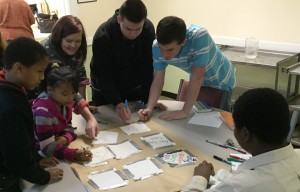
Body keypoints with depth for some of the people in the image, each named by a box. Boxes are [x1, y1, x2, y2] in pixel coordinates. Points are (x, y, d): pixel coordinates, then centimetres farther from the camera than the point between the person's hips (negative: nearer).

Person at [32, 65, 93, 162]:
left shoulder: (65, 103, -6)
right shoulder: (43, 111, -28)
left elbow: (68, 128, 1)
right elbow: (47, 147, -30)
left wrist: (65, 138, -21)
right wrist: (74, 154, -41)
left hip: (58, 143, 7)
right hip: (38, 151, -6)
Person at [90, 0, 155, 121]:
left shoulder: (148, 29, -20)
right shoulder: (102, 36, -30)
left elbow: (147, 67, -16)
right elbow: (104, 75, -28)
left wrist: (148, 100, -20)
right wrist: (118, 103, -41)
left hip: (134, 87, 3)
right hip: (105, 89, -2)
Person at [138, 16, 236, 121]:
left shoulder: (199, 37, -42)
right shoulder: (157, 47, -27)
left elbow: (197, 77, -39)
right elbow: (158, 80, -20)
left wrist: (184, 112, -37)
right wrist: (149, 108, -34)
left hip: (220, 81, -3)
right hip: (199, 82, 4)